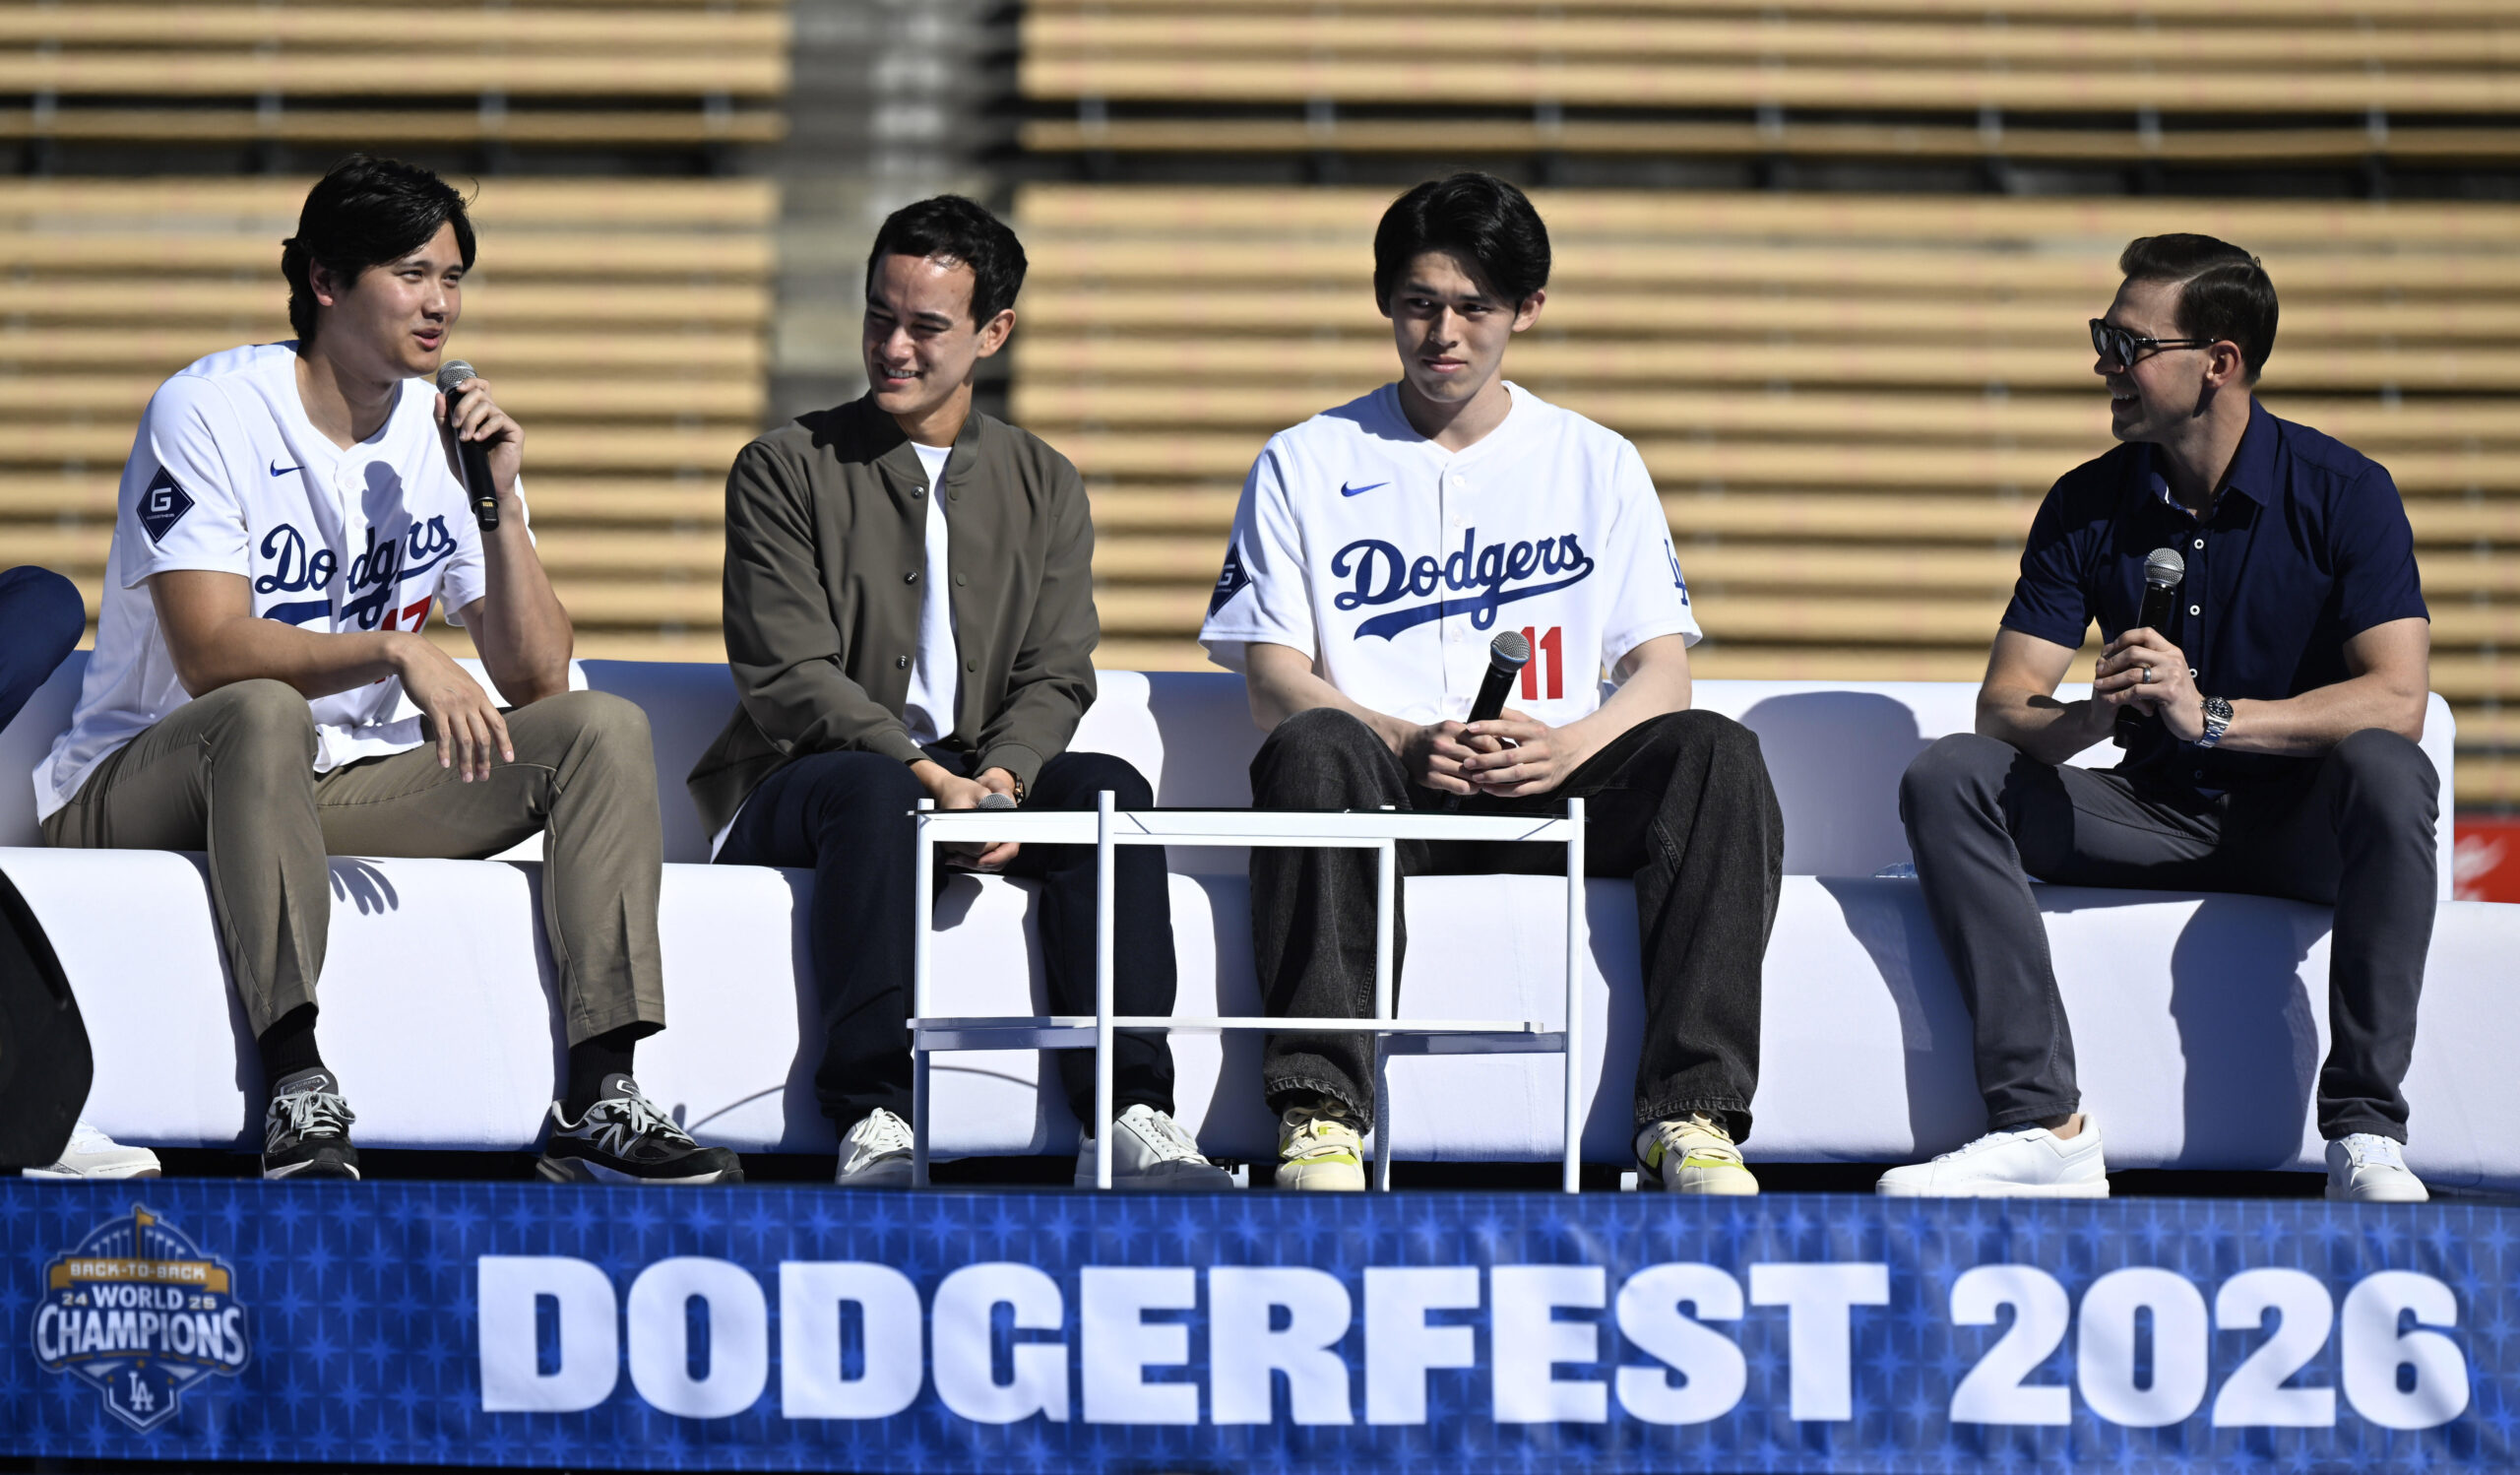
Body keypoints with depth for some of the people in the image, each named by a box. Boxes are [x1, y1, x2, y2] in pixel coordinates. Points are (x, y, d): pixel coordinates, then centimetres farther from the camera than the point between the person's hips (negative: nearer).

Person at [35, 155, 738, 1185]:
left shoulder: (448, 436, 5)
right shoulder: (209, 413, -12)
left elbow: (538, 685, 1)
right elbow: (210, 654, -24)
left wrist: (498, 504, -12)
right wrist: (396, 650, -37)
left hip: (337, 791, 6)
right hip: (144, 790, -6)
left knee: (604, 729, -11)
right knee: (264, 713, -39)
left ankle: (598, 1101, -24)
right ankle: (298, 1091, -43)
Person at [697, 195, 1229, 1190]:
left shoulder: (1043, 488, 16)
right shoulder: (785, 468, 4)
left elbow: (1054, 679, 6)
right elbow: (789, 676, -7)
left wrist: (999, 779, -18)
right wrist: (928, 775, -21)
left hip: (981, 781, 3)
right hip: (798, 786, -3)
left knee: (1105, 786, -27)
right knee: (875, 789, -37)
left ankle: (1128, 1117, -36)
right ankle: (872, 1125, -45)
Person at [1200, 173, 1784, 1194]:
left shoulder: (1596, 466, 17)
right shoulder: (1306, 466, 12)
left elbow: (1661, 669, 8)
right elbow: (1274, 678, 3)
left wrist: (1572, 744, -15)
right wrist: (1406, 743, -17)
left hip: (1552, 796, 2)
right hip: (1387, 795, -2)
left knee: (1716, 754, -27)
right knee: (1311, 749, -36)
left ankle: (1692, 1114, -35)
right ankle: (1319, 1113, -44)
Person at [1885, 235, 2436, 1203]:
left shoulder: (2343, 493, -9)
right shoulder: (2089, 504, 2)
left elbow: (2396, 701, -22)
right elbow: (2002, 706, -4)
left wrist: (2209, 715, -34)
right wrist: (2091, 715, -29)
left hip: (2301, 829, -4)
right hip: (2155, 815, 4)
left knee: (2385, 771, -37)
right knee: (1946, 777, -18)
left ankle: (2365, 1136, -35)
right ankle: (2044, 1129, -28)